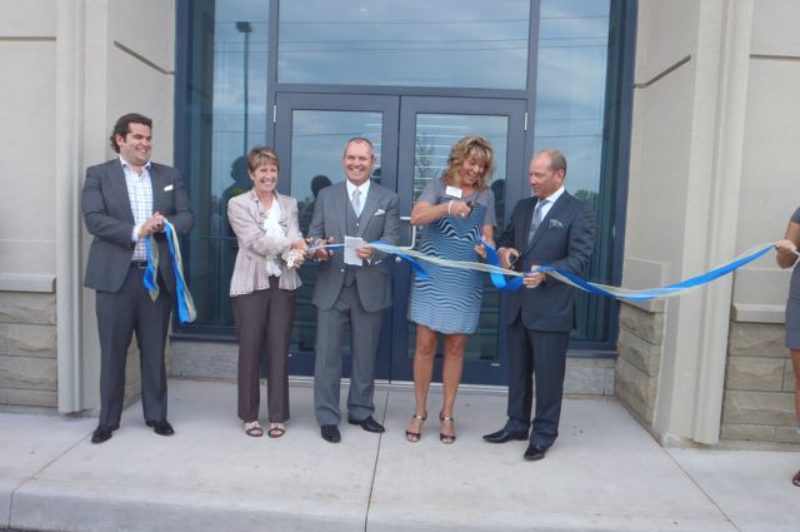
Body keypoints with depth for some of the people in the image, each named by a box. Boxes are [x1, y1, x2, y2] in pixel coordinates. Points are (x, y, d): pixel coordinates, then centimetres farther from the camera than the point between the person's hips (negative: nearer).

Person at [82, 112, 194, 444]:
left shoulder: (169, 176, 12)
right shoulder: (98, 175, 3)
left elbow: (187, 217, 6)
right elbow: (94, 219, -9)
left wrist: (165, 224, -14)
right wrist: (136, 231, -20)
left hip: (158, 274, 2)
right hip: (116, 274, -2)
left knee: (154, 350, 10)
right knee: (113, 351, 6)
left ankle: (156, 414, 22)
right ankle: (108, 419, 20)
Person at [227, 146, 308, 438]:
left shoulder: (289, 204, 12)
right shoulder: (238, 204, 1)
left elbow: (295, 237, -2)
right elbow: (255, 240, -11)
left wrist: (295, 257, -24)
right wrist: (291, 244, -17)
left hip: (283, 284, 3)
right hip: (251, 284, -2)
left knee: (279, 351, 6)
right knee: (250, 351, 5)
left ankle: (278, 416, 17)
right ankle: (249, 415, 19)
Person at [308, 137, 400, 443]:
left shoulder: (388, 199, 6)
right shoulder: (326, 196, 9)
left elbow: (392, 238, -6)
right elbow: (314, 233, 5)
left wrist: (373, 251, -27)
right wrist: (318, 247, -19)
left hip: (369, 288, 0)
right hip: (332, 287, 0)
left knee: (366, 355, 12)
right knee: (328, 355, 2)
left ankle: (361, 411, 28)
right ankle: (327, 418, 14)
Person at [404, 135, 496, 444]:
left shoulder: (486, 195, 9)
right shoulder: (437, 186, 2)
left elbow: (487, 237, 6)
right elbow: (416, 217, -14)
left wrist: (487, 249, -18)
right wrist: (448, 206, -29)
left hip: (466, 281, 2)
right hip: (432, 277, -2)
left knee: (455, 348, 7)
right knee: (425, 345, 1)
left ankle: (447, 414, 20)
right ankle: (419, 412, 16)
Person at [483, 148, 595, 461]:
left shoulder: (579, 211, -6)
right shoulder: (523, 207, 13)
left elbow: (579, 259, -14)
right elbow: (506, 237, 20)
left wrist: (546, 272, -30)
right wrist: (503, 250, -4)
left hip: (551, 308, -6)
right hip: (518, 304, 6)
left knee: (548, 374, 5)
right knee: (517, 370, 16)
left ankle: (544, 434, 20)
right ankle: (517, 425, 31)